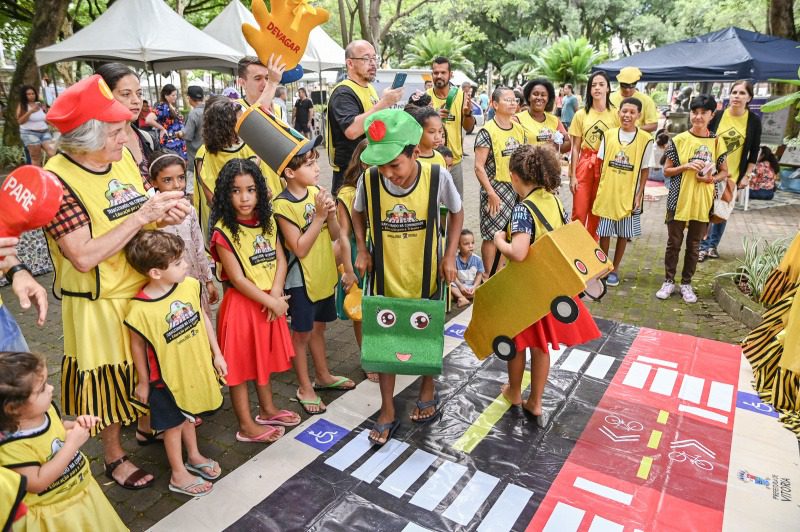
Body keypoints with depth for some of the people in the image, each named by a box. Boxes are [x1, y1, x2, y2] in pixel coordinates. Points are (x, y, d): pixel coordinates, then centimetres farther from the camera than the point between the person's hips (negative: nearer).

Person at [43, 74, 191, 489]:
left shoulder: (124, 156, -3)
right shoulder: (58, 180, -22)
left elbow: (148, 204, 11)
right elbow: (84, 256, -28)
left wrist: (165, 212, -13)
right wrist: (141, 217, -28)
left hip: (147, 286, 6)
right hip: (101, 303, -6)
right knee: (111, 377, 12)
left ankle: (148, 426, 49)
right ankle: (114, 455, 36)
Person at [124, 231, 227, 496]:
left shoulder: (190, 285, -15)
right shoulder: (140, 309, -28)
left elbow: (203, 318, 0)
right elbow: (138, 346, -13)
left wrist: (216, 353, 5)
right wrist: (143, 381, -1)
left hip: (195, 367, 5)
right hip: (167, 377, -5)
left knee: (189, 414, 27)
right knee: (174, 423, 15)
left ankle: (194, 456, 50)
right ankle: (178, 475, 37)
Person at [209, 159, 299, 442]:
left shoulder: (266, 221, 3)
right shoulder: (223, 231, -17)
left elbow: (280, 259, 1)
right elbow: (238, 279, -18)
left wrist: (275, 294, -13)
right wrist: (272, 303, -17)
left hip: (270, 302, 7)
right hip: (241, 303, -7)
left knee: (265, 357, 21)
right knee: (240, 364, 7)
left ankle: (267, 410, 40)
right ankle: (247, 426, 21)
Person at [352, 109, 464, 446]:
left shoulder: (437, 177, -21)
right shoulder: (369, 179, -18)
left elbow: (456, 213, -2)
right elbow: (358, 213, 5)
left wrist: (450, 255, -10)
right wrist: (363, 250, -7)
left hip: (426, 276, -1)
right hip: (385, 277, 1)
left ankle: (428, 392, 45)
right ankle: (388, 412, 28)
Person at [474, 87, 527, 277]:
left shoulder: (519, 129, 10)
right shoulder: (487, 131, -10)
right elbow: (479, 166, -14)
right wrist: (491, 193, -18)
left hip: (517, 189, 6)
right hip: (496, 188, -6)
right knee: (492, 234, 1)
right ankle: (490, 277, 13)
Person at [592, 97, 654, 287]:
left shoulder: (645, 139, -6)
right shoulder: (609, 135, 0)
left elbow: (645, 170, -2)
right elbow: (602, 163, 7)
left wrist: (639, 195, -6)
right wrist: (600, 187, 3)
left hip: (629, 195, -1)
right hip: (607, 192, 1)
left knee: (623, 234, 8)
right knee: (604, 232, 7)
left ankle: (615, 269, 23)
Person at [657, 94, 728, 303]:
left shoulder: (716, 141, 3)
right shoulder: (679, 140, -2)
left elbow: (724, 172, 9)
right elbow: (666, 170, 0)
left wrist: (712, 178, -12)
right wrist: (686, 166, -17)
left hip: (702, 202, 1)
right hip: (678, 200, -1)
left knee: (694, 245, 10)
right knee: (674, 243, 6)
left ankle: (686, 283, 22)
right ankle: (669, 281, 18)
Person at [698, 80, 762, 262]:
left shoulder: (754, 121, -3)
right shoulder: (717, 115, -5)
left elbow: (754, 152, 2)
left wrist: (747, 176, -1)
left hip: (734, 175, 1)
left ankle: (712, 245, 24)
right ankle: (702, 247, 13)